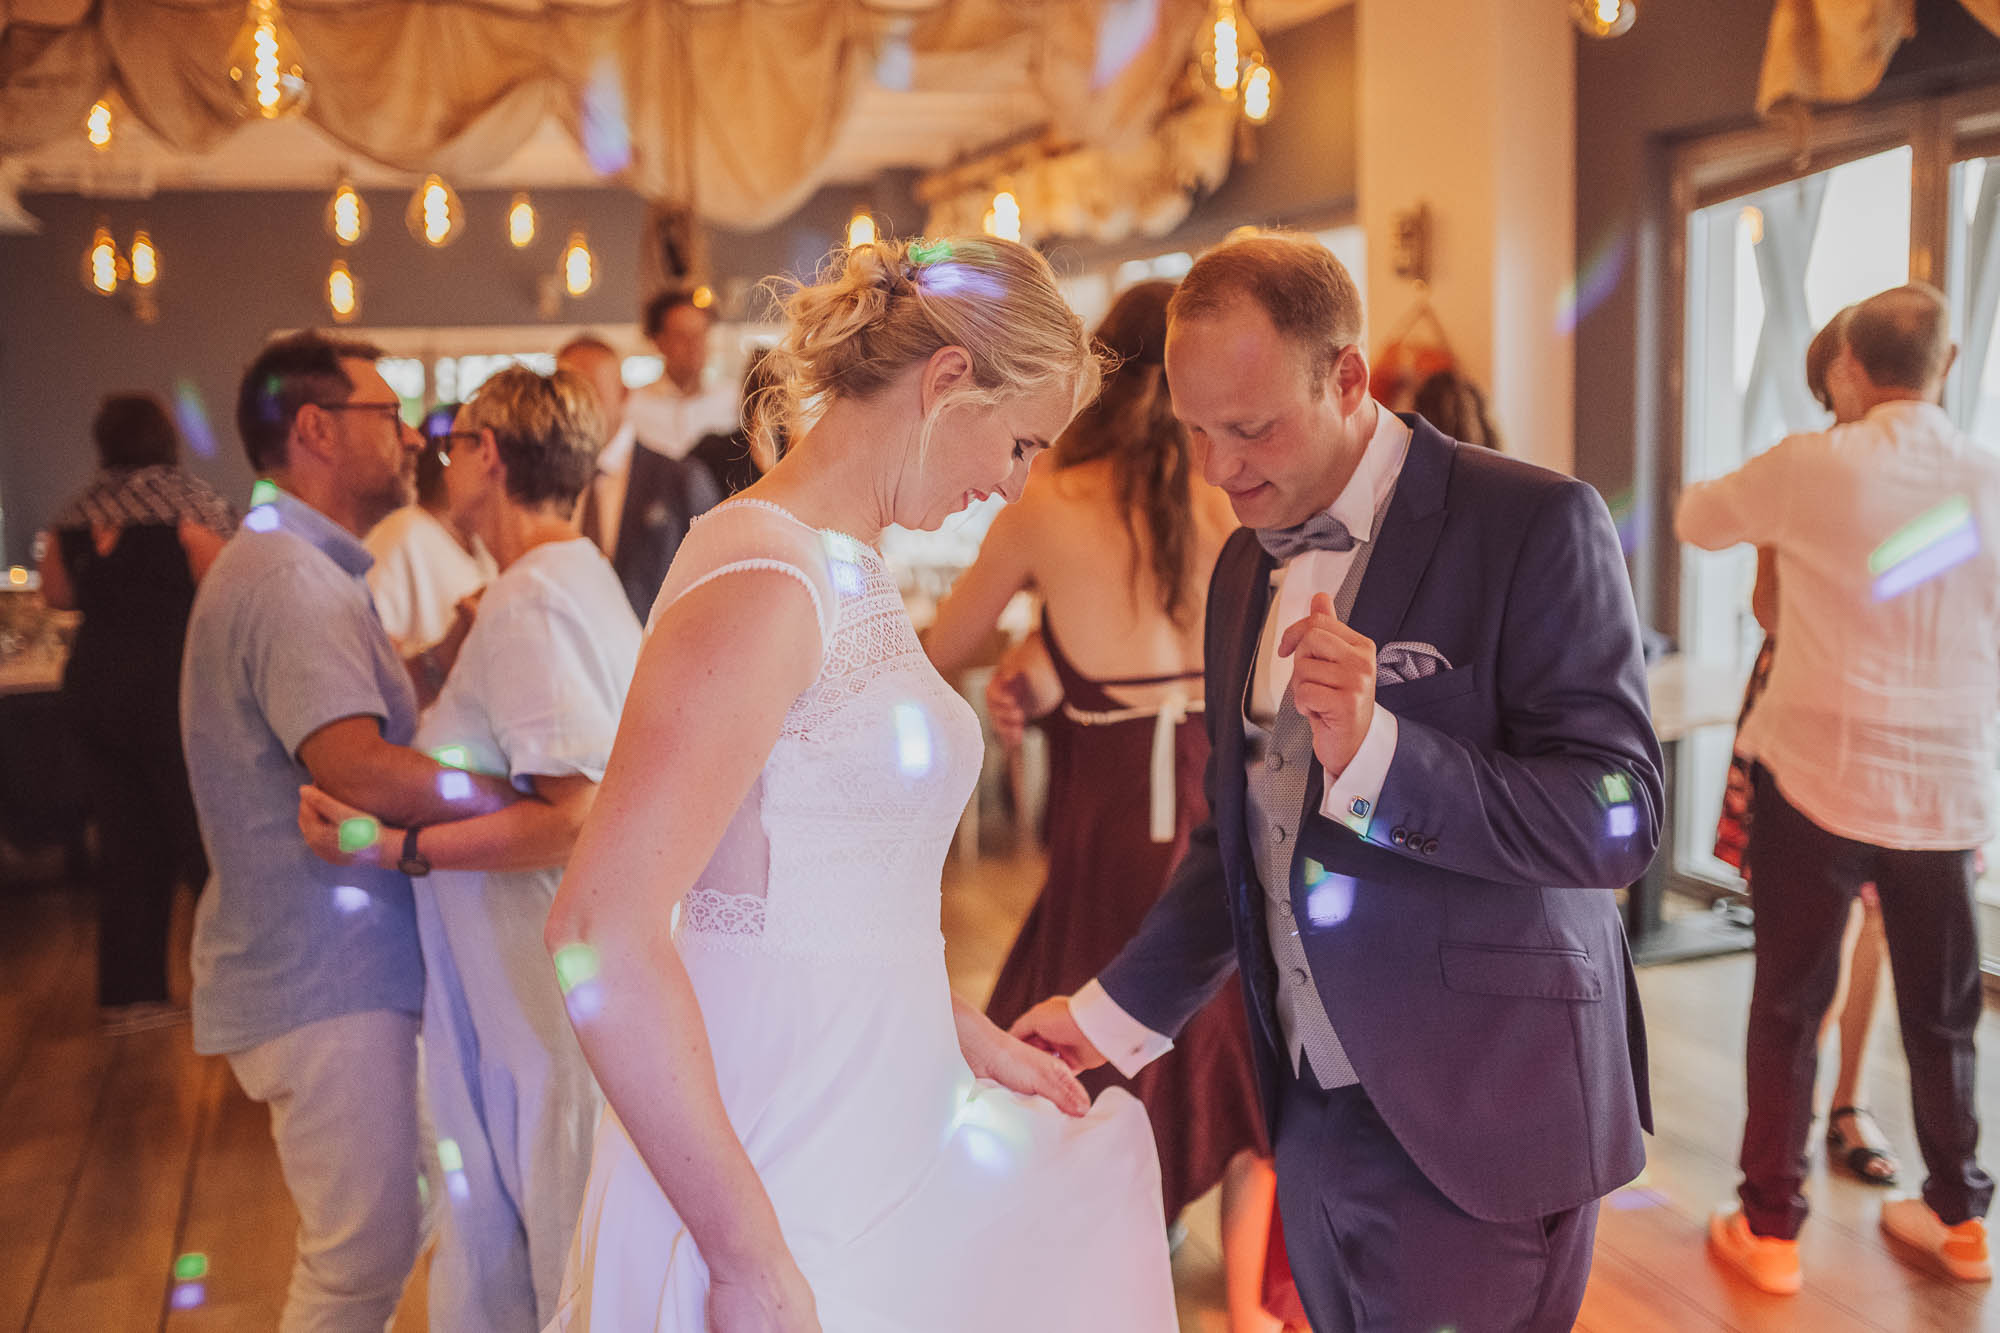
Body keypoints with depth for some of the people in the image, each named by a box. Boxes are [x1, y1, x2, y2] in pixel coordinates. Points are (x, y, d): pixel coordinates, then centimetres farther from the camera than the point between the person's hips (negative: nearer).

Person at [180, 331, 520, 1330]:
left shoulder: (295, 567, 16)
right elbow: (362, 770, -31)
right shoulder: (289, 578, -20)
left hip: (334, 961, 11)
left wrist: (446, 655, 6)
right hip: (321, 978, -11)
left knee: (388, 1227, 20)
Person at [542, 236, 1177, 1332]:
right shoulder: (761, 577, -20)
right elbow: (601, 933, -26)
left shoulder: (852, 573, 10)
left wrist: (962, 1034, 13)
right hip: (777, 1178, -9)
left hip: (883, 1123, 9)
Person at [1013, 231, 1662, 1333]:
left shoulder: (1531, 524, -12)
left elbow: (1617, 820, -17)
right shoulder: (1246, 564, 10)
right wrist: (1119, 1010, 14)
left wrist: (1376, 753, -30)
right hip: (1316, 1108, 6)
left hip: (1469, 1117, -6)